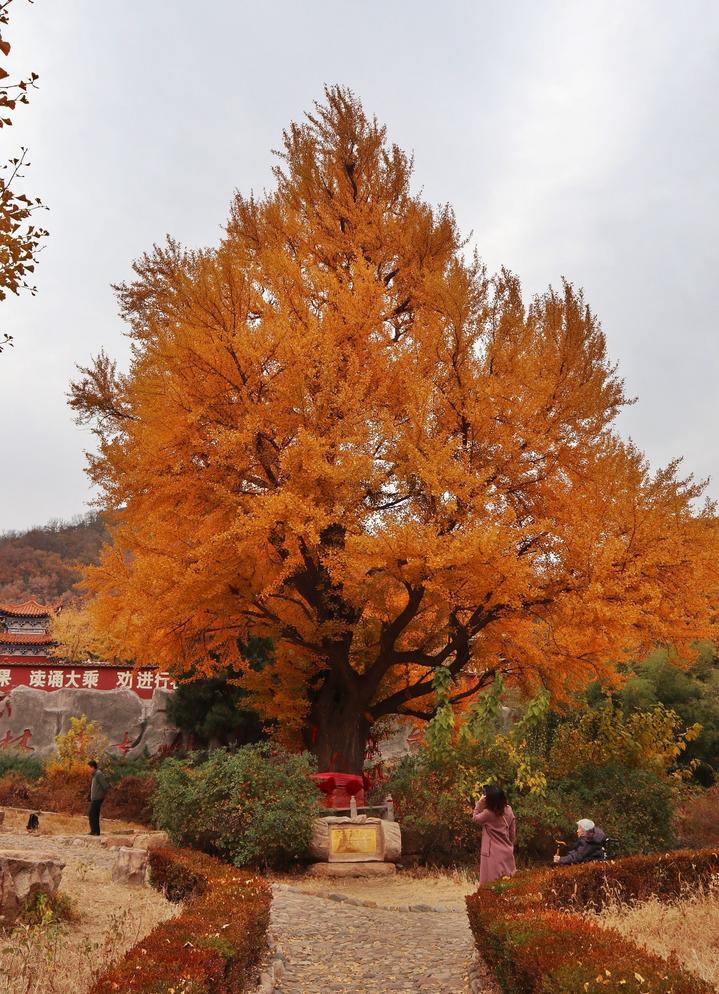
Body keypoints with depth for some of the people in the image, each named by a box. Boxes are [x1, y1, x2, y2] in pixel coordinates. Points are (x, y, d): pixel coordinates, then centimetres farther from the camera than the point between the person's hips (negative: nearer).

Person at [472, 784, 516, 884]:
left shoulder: (488, 813, -20)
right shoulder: (508, 810, -3)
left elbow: (475, 819, 1)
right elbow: (513, 833, 7)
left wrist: (479, 804, -6)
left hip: (494, 854, -6)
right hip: (507, 852, 6)